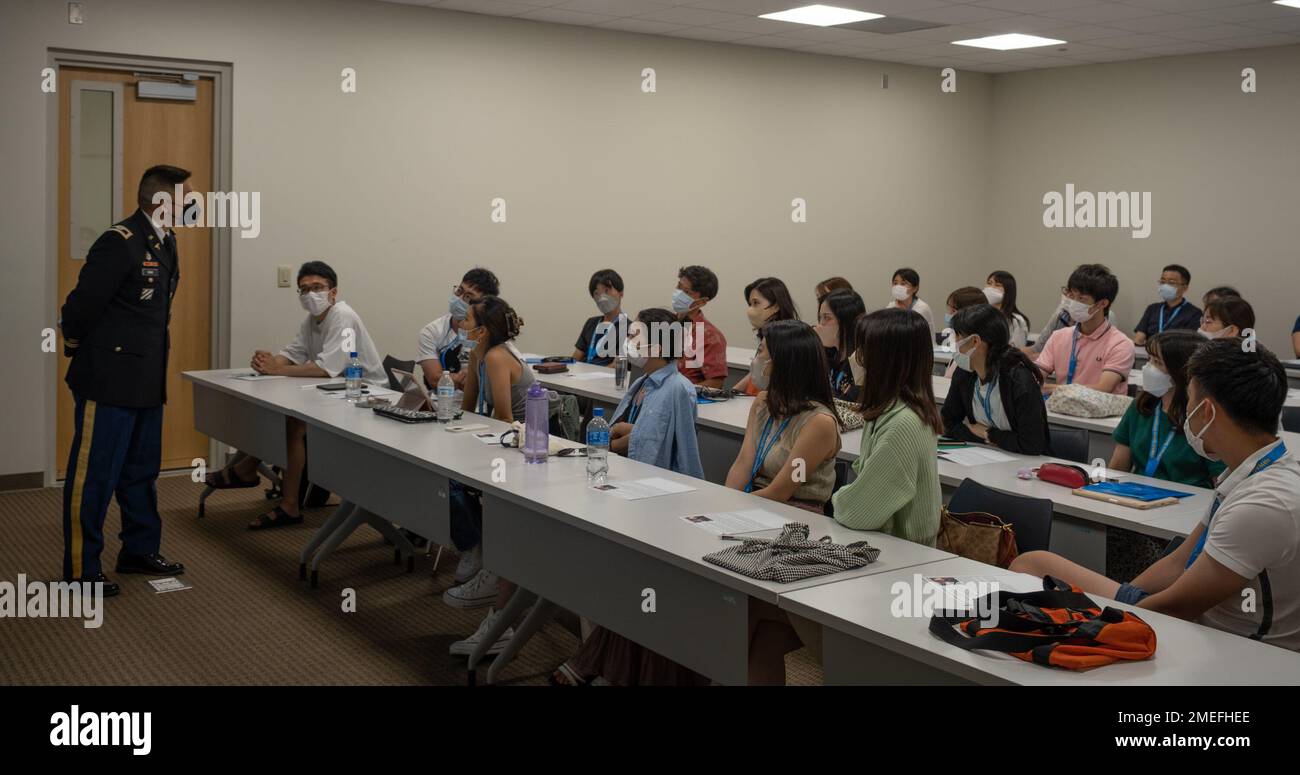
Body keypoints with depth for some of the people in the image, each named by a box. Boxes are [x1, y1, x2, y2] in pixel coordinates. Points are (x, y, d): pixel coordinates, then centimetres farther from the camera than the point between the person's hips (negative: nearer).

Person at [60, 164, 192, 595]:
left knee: (142, 471, 18)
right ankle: (80, 571, 9)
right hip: (109, 380, -9)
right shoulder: (120, 243, -18)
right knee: (93, 474, 0)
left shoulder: (165, 244, 11)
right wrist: (78, 349, -1)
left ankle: (140, 551, 32)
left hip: (147, 381, 9)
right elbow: (81, 305, -16)